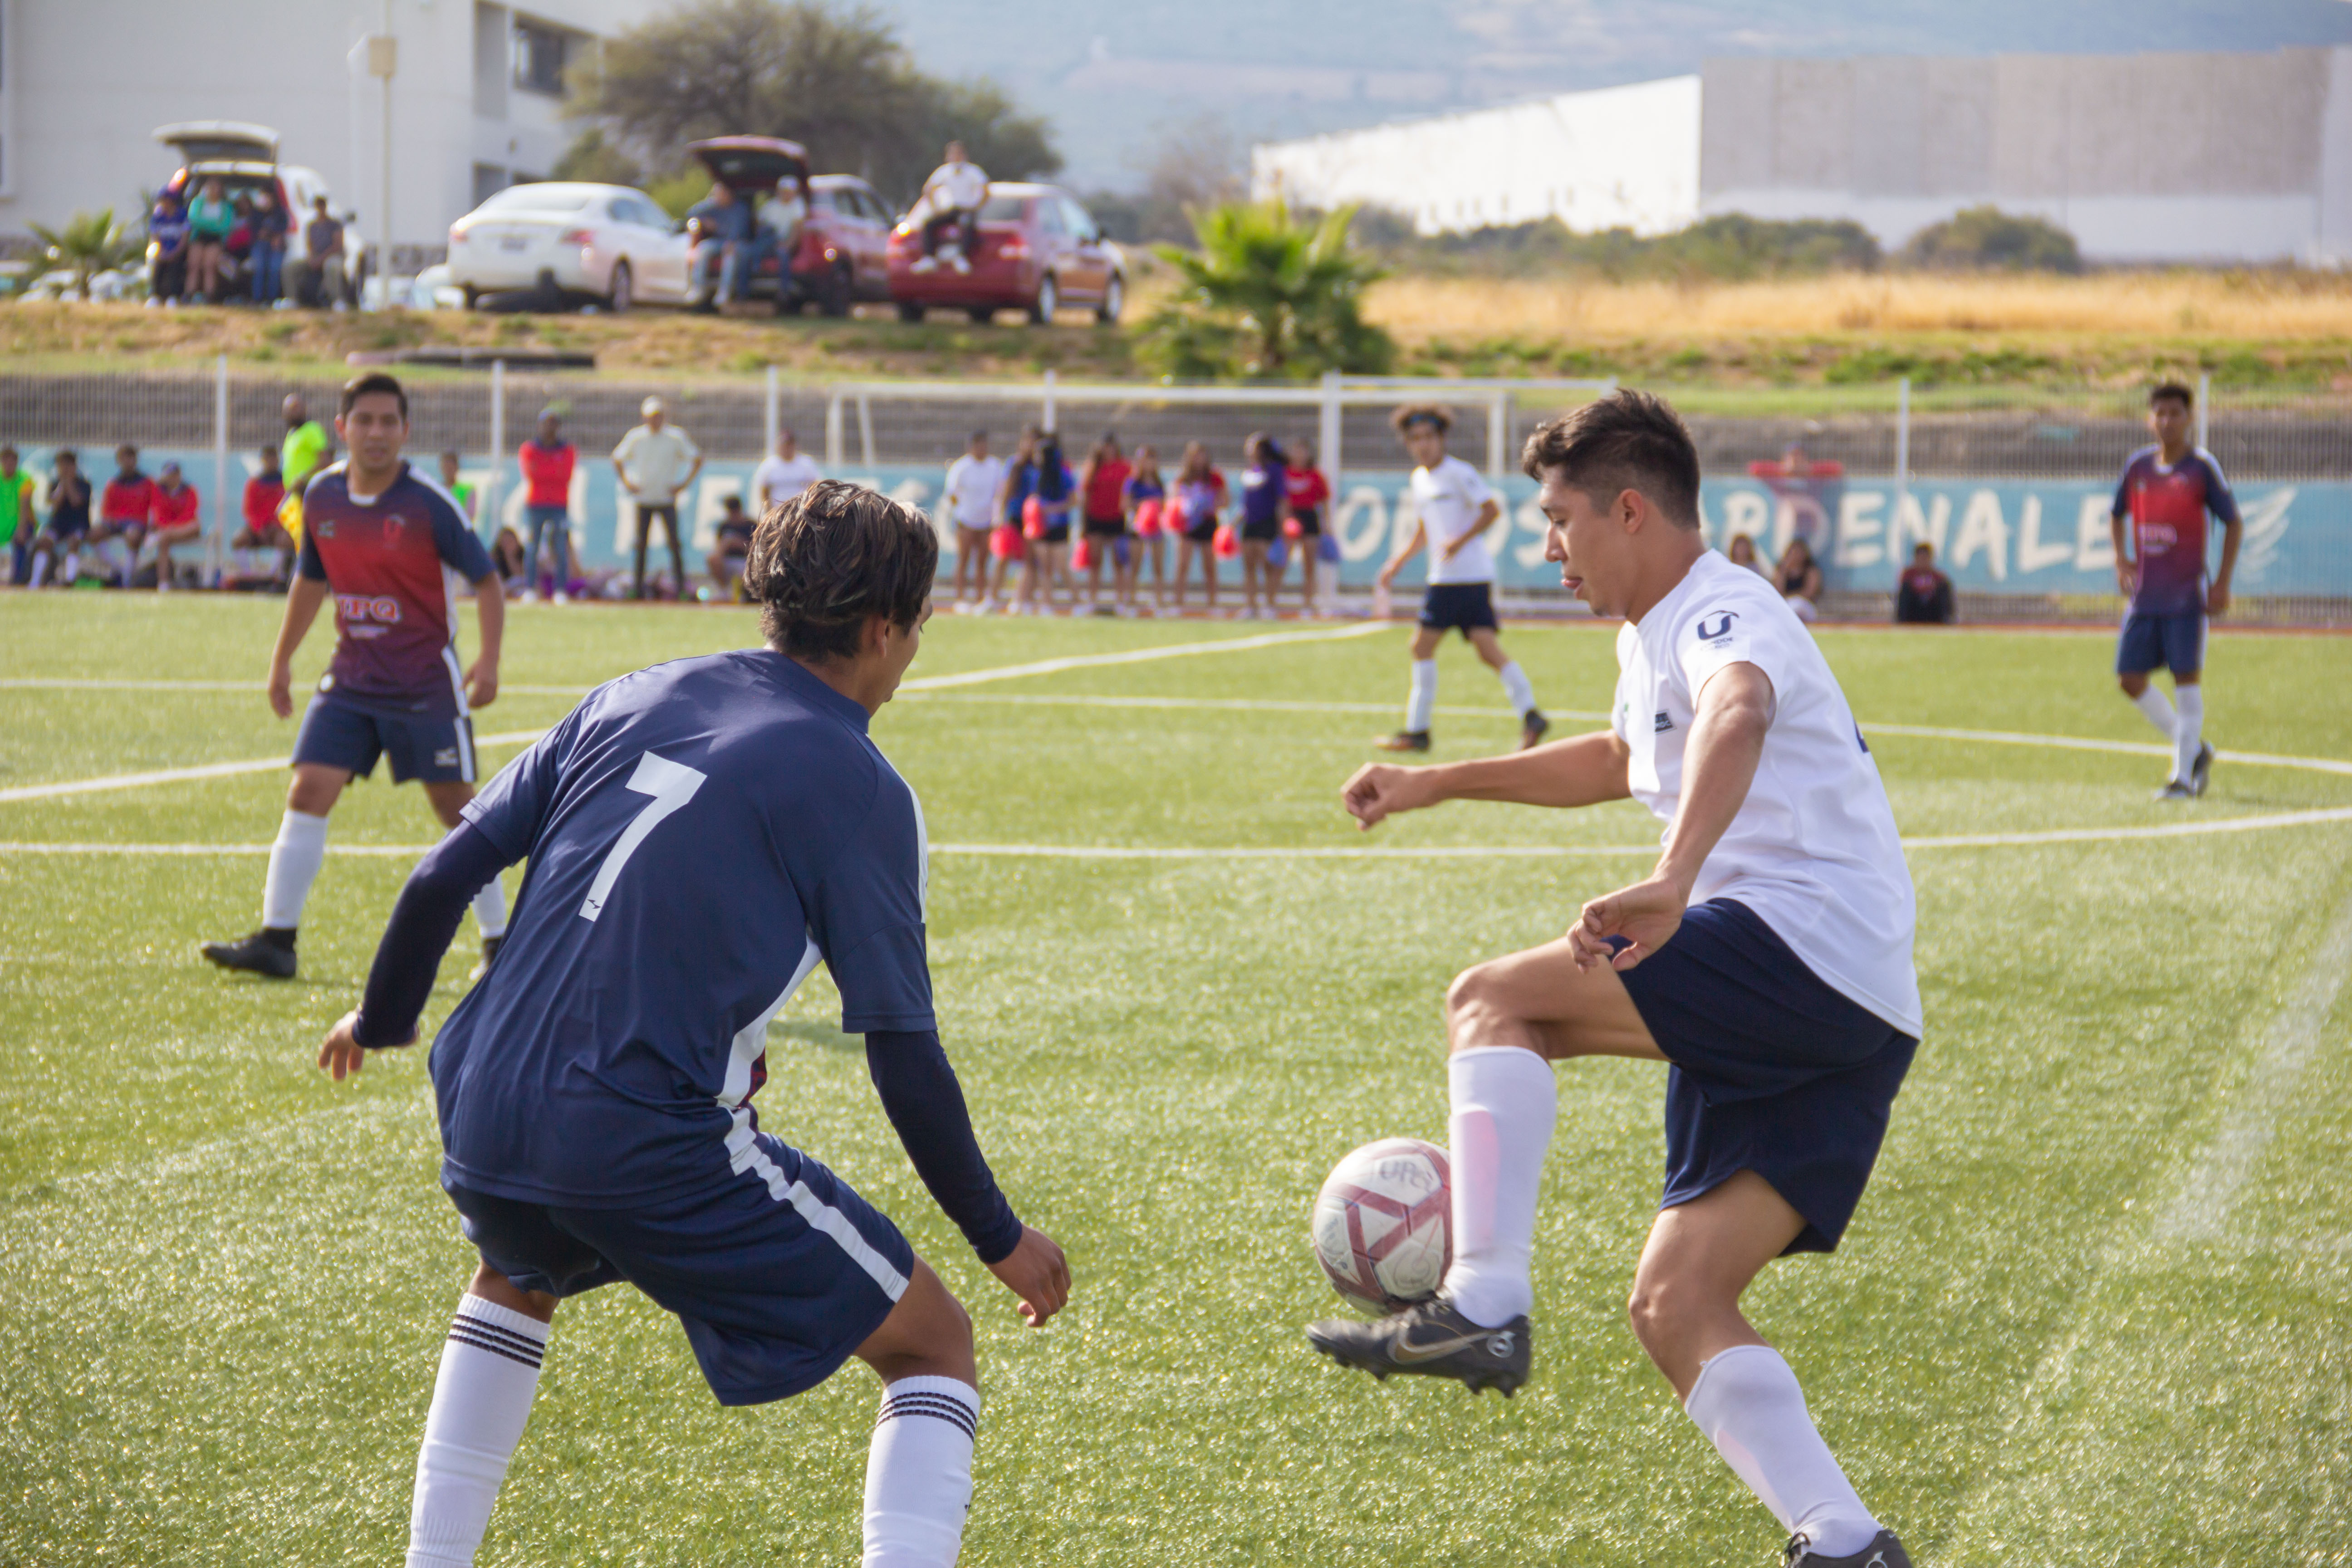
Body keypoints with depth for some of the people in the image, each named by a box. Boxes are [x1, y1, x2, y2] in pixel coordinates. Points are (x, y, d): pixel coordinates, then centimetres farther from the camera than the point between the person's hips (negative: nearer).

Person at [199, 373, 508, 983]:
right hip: (352, 675, 4)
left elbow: (486, 581, -7)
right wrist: (282, 659, 21)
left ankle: (499, 942, 15)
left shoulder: (429, 503, -13)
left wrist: (489, 661, -19)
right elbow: (311, 580, 17)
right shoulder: (322, 496, 2)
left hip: (426, 678, -4)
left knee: (456, 807, 1)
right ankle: (276, 940, -6)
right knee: (308, 791, -7)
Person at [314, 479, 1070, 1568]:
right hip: (651, 1143, -6)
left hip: (484, 1111, 6)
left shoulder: (633, 701, 13)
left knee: (515, 1277, 40)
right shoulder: (859, 789, -4)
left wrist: (380, 1019, 32)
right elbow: (903, 1054, -5)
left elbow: (445, 873, 14)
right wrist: (1000, 1237, 5)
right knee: (934, 1346, 6)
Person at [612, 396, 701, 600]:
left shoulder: (676, 438, -1)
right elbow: (618, 459, 17)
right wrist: (627, 482, 6)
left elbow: (697, 459, 6)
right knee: (641, 544, 2)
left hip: (667, 498, -2)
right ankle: (639, 586, 7)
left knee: (674, 542, -10)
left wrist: (684, 484, -1)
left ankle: (682, 584, -8)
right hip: (642, 500, 2)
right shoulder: (636, 437, 4)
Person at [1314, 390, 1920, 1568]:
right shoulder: (1650, 637, 24)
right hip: (1846, 1027, 10)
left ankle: (1484, 1305, -22)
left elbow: (1737, 720, -35)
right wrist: (1442, 785, 45)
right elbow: (1619, 762, 47)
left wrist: (1670, 885, -51)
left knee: (1491, 1002, -11)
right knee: (1675, 1308, 2)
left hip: (1802, 944, -10)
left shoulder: (1720, 616, -9)